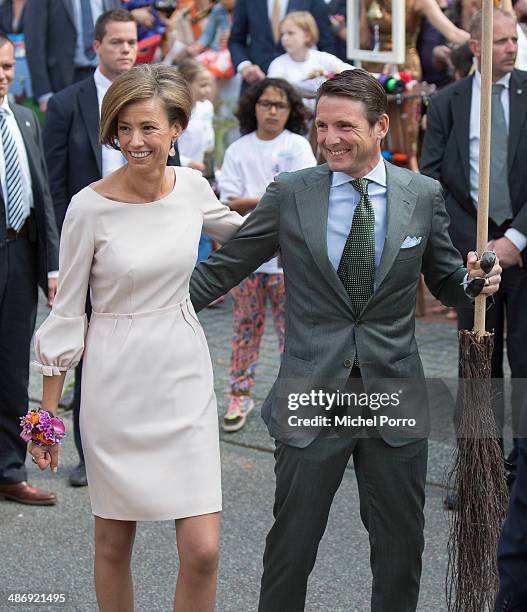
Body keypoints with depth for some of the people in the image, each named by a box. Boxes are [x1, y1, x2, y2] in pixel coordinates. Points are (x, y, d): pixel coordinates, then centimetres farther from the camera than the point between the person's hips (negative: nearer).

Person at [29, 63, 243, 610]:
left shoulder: (192, 186, -1)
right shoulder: (91, 206, -11)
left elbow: (232, 228, 23)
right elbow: (66, 314, -4)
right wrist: (47, 415, -3)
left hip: (184, 376, 3)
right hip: (116, 383, -2)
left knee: (202, 551, -3)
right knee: (114, 543, 10)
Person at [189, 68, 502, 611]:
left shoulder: (423, 195, 1)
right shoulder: (289, 194, -2)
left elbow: (445, 280, 11)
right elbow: (221, 269, 3)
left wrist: (472, 281, -11)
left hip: (394, 400, 1)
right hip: (311, 400, -1)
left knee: (401, 550, 12)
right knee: (290, 546, 7)